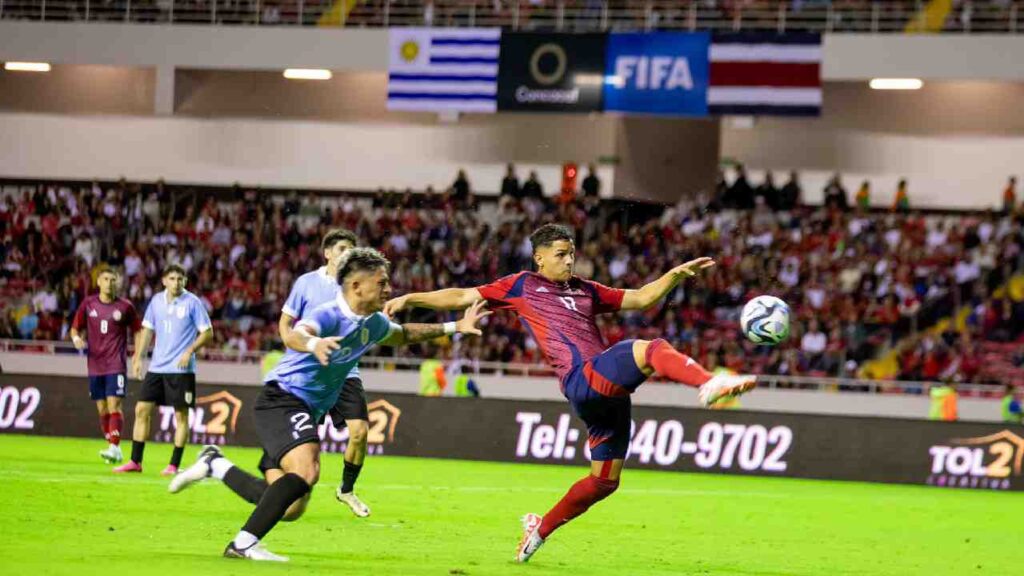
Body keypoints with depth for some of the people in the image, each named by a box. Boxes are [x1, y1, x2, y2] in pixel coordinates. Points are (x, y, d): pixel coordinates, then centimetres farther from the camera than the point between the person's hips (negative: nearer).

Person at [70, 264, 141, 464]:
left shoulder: (125, 307, -1)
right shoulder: (88, 304, 5)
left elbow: (138, 331, 8)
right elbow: (75, 328, 14)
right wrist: (77, 338, -9)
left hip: (116, 365, -3)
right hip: (95, 364, 3)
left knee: (114, 404, -15)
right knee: (102, 409, 6)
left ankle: (114, 447, -21)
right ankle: (113, 448, 15)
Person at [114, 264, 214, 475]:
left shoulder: (192, 303, -6)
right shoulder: (157, 301, 8)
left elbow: (207, 333, -5)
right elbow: (147, 329, 15)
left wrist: (190, 350, -18)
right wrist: (138, 357, 8)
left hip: (180, 369, -5)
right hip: (156, 367, 5)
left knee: (181, 414, -2)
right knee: (142, 410, 1)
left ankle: (174, 465, 4)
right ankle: (135, 461, 8)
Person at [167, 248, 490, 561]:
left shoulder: (373, 324, 6)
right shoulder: (330, 315, -21)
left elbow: (403, 335, 29)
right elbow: (295, 335, -43)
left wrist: (454, 328, 23)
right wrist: (313, 343, -66)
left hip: (306, 411, 9)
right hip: (281, 400, -9)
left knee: (290, 508, 7)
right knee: (306, 470, -33)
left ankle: (215, 465, 25)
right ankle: (244, 544, -27)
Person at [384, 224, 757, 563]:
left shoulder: (586, 291, 26)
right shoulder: (522, 287, 13)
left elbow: (641, 298, 27)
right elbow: (462, 297, 15)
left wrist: (676, 274, 13)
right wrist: (410, 299, 10)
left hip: (608, 391, 7)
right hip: (583, 380, -7)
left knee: (605, 480, 9)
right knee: (651, 350, -30)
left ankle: (541, 528, 27)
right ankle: (710, 385, -58)